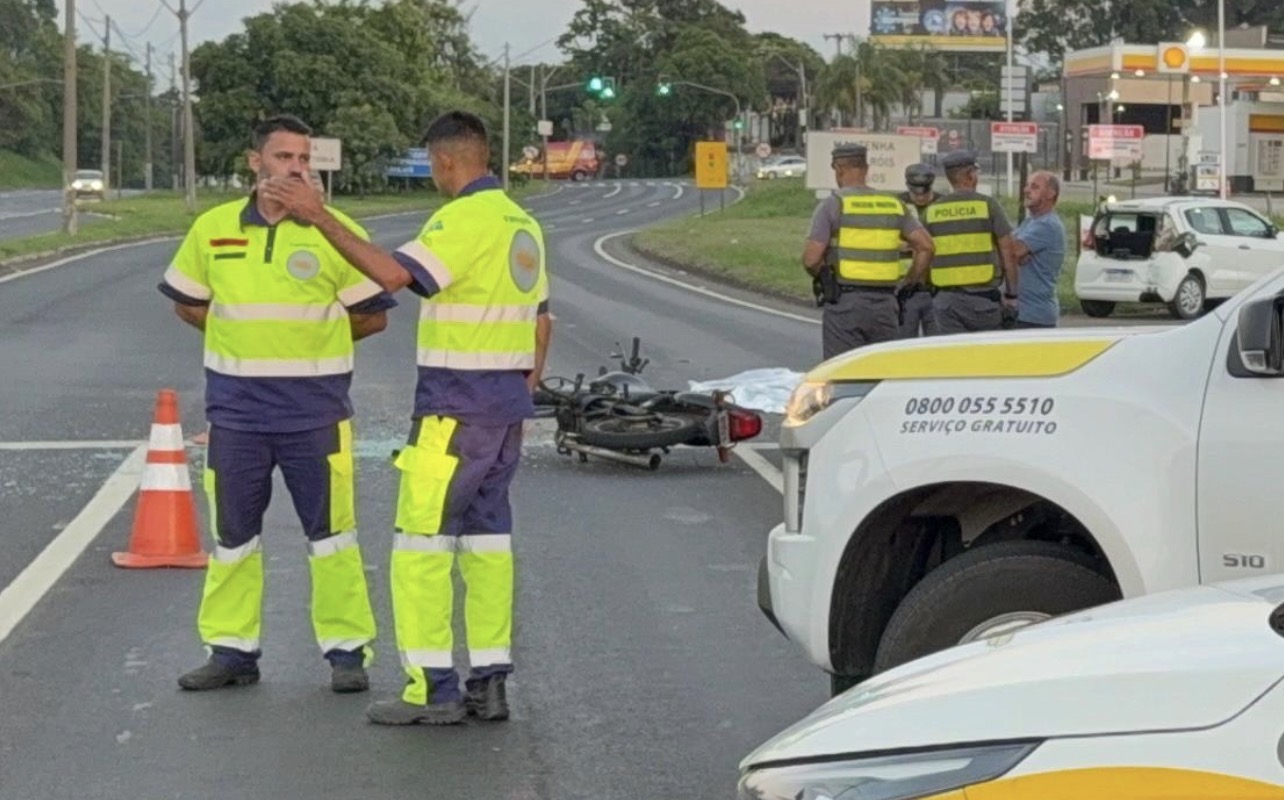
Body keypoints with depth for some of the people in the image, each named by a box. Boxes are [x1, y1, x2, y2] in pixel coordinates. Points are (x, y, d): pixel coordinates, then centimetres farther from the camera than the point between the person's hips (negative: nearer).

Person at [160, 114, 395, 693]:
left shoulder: (338, 231, -5)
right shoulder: (212, 229, 3)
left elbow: (372, 316, 0)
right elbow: (188, 303, 14)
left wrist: (313, 335, 2)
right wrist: (250, 336, 6)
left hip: (315, 411, -3)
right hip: (235, 410, 3)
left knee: (330, 530, 1)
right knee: (232, 532, 10)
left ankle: (347, 650, 10)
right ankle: (231, 650, 21)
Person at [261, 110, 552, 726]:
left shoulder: (464, 219, -14)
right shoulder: (522, 224, 15)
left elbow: (394, 275, -26)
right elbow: (540, 319, 21)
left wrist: (320, 219, -24)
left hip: (457, 404, -9)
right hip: (507, 405, 9)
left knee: (421, 541, -5)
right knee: (487, 538, 11)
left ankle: (432, 690, -5)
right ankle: (489, 683, 12)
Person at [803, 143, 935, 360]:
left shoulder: (833, 204, -4)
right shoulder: (894, 205, 10)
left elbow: (811, 258, -11)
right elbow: (925, 245, 4)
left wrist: (820, 277, 9)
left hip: (844, 302, -4)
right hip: (885, 302, 4)